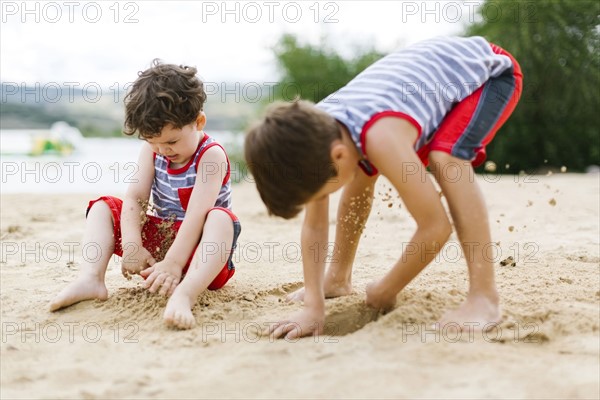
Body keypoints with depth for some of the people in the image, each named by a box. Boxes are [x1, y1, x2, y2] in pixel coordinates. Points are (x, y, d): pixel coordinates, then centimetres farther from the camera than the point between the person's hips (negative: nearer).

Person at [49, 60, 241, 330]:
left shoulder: (211, 155, -18)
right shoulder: (152, 150, -1)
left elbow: (196, 214, -28)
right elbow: (134, 198, -8)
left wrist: (173, 263, -36)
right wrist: (132, 247, -23)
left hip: (195, 246, -6)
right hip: (158, 238, 6)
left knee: (221, 218, -37)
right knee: (103, 207, -2)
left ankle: (183, 296, -58)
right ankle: (91, 279, -25)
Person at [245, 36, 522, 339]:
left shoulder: (381, 137, -42)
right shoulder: (314, 137, -20)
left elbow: (436, 227, -36)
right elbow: (314, 225, -10)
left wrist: (385, 292, -22)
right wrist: (313, 305, -18)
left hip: (491, 68, -7)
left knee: (444, 159, -33)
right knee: (363, 173, 7)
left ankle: (484, 297, -26)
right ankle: (338, 279, 25)